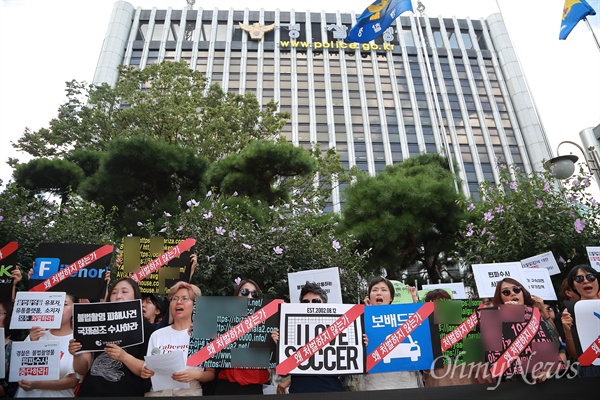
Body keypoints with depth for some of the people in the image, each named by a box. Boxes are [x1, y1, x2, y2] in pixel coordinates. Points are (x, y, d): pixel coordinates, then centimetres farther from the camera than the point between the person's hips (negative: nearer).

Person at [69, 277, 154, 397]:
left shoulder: (144, 327, -6)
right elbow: (83, 370, 8)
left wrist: (124, 357, -26)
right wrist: (77, 355, -12)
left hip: (126, 393, -3)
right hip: (90, 392, 4)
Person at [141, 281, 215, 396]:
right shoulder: (157, 335, 14)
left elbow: (211, 373, 4)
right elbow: (149, 368, 16)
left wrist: (196, 375, -13)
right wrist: (146, 372, -4)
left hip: (189, 391, -2)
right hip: (158, 391, 2)